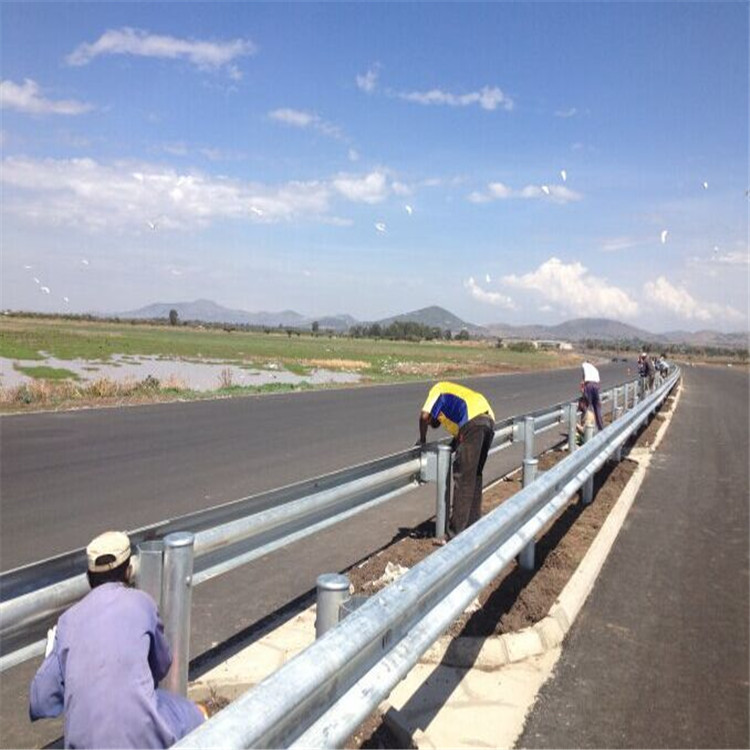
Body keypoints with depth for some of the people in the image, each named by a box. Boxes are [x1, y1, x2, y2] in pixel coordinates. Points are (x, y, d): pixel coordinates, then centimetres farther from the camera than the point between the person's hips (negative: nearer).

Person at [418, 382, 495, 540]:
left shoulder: (437, 390, 17)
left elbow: (424, 416, -1)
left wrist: (422, 439, 13)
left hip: (473, 422, -8)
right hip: (489, 420, 8)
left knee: (463, 477, -4)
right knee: (475, 475, 19)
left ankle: (457, 533, -1)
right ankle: (473, 526, 26)